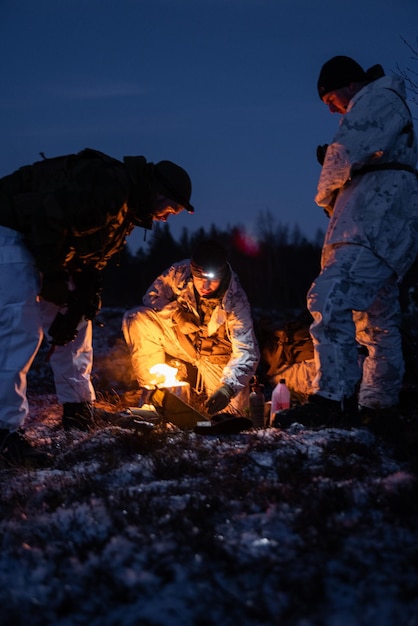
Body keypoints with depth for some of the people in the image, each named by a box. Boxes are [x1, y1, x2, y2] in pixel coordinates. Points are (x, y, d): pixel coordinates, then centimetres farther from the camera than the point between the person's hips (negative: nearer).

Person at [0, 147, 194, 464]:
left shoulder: (127, 209, 9)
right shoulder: (108, 186, -25)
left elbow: (92, 259, 11)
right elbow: (50, 218, -31)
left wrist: (81, 303, -2)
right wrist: (54, 277, -22)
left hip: (42, 244, 11)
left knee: (76, 321, 14)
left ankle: (78, 408, 25)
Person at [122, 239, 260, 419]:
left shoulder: (235, 301, -29)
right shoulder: (180, 272, -22)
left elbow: (246, 351, -33)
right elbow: (152, 297, -5)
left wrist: (228, 387, -48)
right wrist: (176, 313, -25)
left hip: (216, 355, -2)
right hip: (184, 342, 3)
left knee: (228, 411, -20)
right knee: (137, 319, -22)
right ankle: (152, 387, -8)